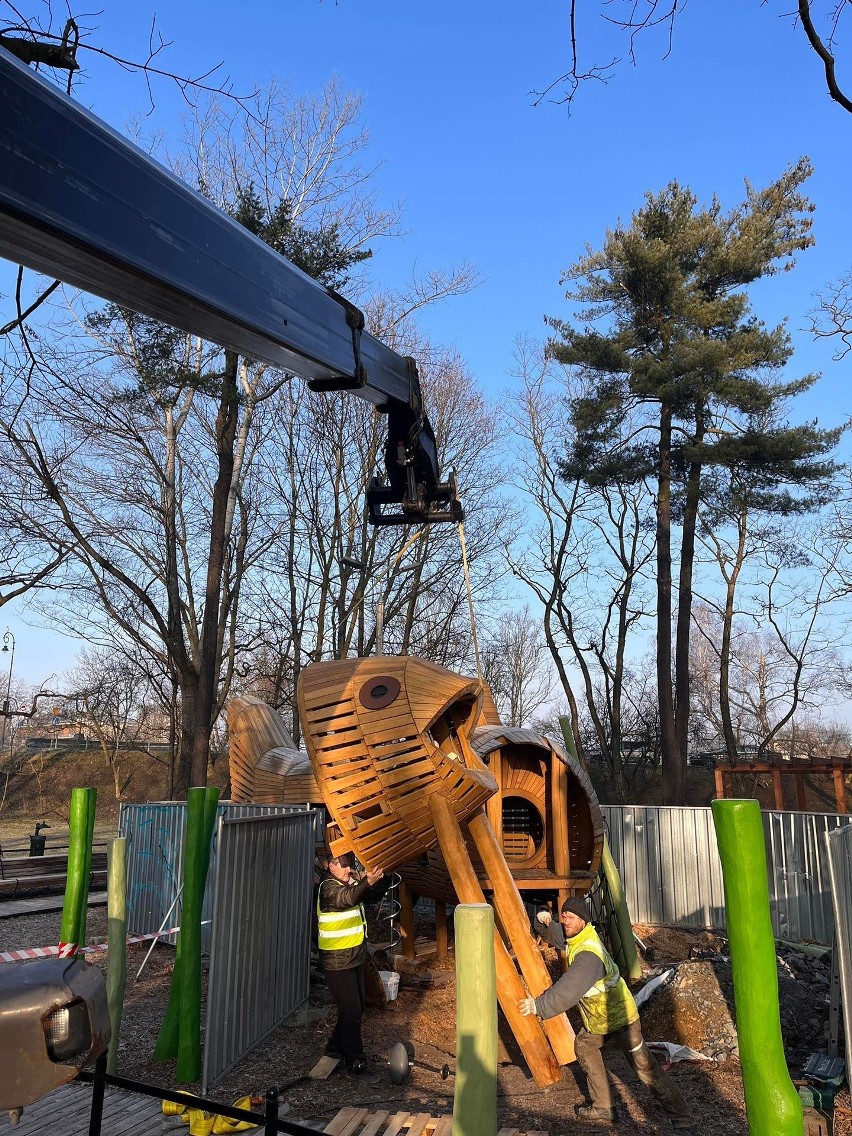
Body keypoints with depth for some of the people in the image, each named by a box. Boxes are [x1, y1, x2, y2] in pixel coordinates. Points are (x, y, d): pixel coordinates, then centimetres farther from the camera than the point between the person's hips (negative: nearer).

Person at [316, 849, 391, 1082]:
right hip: (337, 961, -9)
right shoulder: (328, 887, -19)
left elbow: (372, 897, 7)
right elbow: (347, 898, -39)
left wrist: (382, 879, -13)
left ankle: (335, 1049, 34)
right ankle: (355, 1064, 4)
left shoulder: (351, 883, 8)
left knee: (357, 1007, 18)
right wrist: (367, 882, -58)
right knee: (351, 1011, -6)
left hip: (355, 957, 9)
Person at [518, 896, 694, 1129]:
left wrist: (538, 1006, -41)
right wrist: (541, 920, -13)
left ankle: (682, 1118, 11)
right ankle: (603, 1107, 29)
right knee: (584, 1047, 19)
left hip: (621, 1020, -9)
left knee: (646, 1069, -2)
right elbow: (549, 933, 10)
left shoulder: (588, 954, -33)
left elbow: (568, 990, -42)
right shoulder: (574, 935, -5)